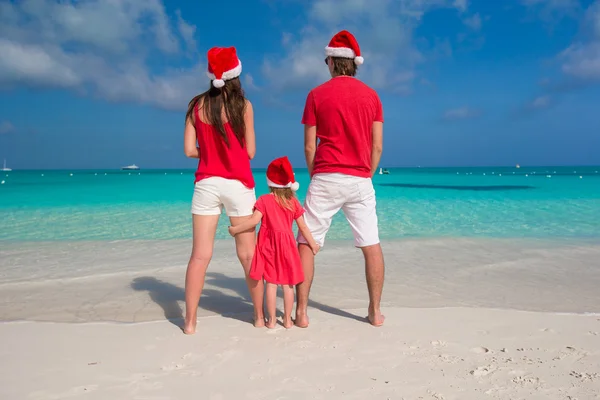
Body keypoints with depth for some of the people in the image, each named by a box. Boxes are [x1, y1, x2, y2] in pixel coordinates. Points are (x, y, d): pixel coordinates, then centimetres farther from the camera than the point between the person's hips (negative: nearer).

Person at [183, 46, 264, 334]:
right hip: (238, 185, -2)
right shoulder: (243, 105, -3)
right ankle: (260, 316, 18)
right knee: (248, 254, 7)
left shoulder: (197, 105, 4)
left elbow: (189, 150, 2)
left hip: (206, 184, 2)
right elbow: (250, 152, -1)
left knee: (200, 255, 4)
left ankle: (190, 321, 6)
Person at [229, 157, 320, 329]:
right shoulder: (293, 202, 2)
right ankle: (287, 319, 13)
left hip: (268, 244, -1)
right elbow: (303, 226, 4)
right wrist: (313, 244, 14)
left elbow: (254, 220, -14)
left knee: (271, 282, 4)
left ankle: (272, 320, 9)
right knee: (288, 283, 8)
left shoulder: (264, 200, -4)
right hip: (287, 244, 1)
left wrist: (235, 229, -4)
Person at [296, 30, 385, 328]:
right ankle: (375, 311, 15)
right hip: (361, 180, 3)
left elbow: (309, 146, -1)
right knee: (372, 246, 10)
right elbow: (377, 146, 4)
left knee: (306, 244, 7)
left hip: (326, 178, -2)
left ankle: (301, 312, 7)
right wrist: (366, 176, 15)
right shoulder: (371, 96, 7)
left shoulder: (317, 95, 1)